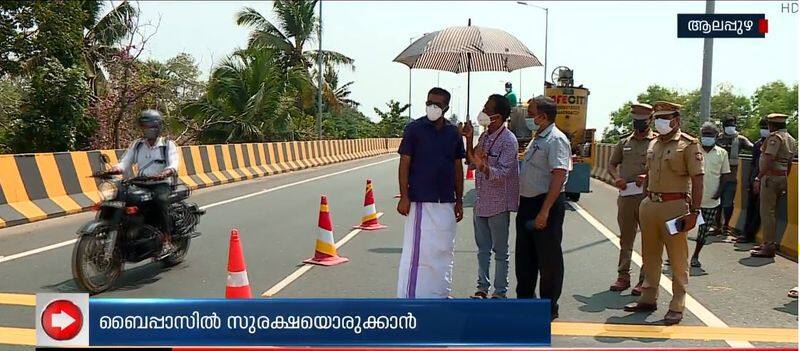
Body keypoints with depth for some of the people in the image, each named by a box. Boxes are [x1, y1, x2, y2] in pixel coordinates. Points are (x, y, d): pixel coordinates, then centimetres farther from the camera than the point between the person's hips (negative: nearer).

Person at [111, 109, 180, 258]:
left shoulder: (168, 144, 2)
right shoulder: (137, 145, 15)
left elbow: (174, 164, -14)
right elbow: (126, 162, 6)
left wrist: (166, 172, -37)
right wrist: (116, 168, -18)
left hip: (161, 184, -5)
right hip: (141, 185, 5)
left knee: (160, 199, -36)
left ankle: (167, 241, -29)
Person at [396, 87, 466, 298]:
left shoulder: (453, 132, 8)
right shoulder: (414, 128, -3)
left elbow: (458, 168, 12)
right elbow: (404, 164, -6)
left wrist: (459, 200, 10)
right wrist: (404, 196, -12)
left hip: (446, 202, 5)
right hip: (420, 201, -5)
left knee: (444, 249, 12)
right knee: (416, 250, -4)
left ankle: (440, 293, 26)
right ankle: (410, 297, 5)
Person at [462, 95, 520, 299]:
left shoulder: (508, 140, -15)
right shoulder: (484, 136, 9)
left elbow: (503, 173, -22)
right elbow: (472, 163, 12)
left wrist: (484, 166, -39)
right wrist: (469, 140, 1)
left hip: (498, 204, -7)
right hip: (481, 202, 7)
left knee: (500, 251, 6)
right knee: (482, 249, 14)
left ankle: (500, 291, 17)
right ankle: (482, 288, 25)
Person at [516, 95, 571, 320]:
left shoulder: (556, 140, -14)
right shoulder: (537, 139, 16)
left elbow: (558, 176, -23)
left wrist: (545, 211, -27)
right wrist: (523, 204, 18)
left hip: (546, 204, -10)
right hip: (527, 203, 10)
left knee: (548, 259, 1)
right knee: (524, 256, 15)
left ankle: (549, 307, 13)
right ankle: (525, 300, 28)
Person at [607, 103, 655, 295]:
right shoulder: (625, 142, 14)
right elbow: (612, 164, 19)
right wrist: (616, 177, -1)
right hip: (626, 196, 4)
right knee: (625, 238, 11)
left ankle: (645, 280, 9)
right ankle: (623, 276, 19)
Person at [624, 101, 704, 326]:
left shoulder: (688, 145, -6)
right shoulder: (653, 144, 14)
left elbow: (697, 180, -11)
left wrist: (694, 211, -16)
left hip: (674, 206, -7)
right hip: (650, 204, 7)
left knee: (678, 258, 1)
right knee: (650, 255, 14)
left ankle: (677, 306, 10)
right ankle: (648, 299, 26)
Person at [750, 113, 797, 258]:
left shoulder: (774, 137, -12)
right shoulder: (792, 140, 17)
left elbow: (768, 160, -20)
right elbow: (789, 163, 18)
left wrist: (759, 177, -16)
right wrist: (784, 183, 21)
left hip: (771, 176, -9)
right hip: (782, 177, 9)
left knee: (767, 211, -6)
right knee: (772, 212, 16)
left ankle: (769, 247, -5)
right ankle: (770, 243, 23)